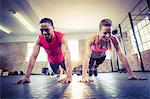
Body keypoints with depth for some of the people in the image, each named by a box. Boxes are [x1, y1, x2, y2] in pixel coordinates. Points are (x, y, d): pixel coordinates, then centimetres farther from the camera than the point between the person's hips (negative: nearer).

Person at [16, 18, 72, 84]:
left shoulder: (61, 37, -39)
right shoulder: (40, 39, -30)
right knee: (56, 73, 25)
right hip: (52, 61, 3)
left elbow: (66, 54, -50)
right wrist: (27, 76, -37)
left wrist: (69, 76, -60)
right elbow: (33, 57, -31)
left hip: (62, 59, -2)